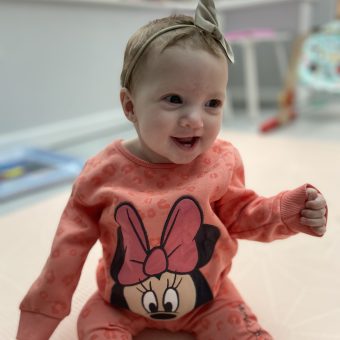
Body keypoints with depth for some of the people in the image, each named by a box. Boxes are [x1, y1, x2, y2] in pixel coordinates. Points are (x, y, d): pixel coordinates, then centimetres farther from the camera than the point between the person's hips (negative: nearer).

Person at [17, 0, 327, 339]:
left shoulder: (221, 161, -17)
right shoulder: (103, 173, -21)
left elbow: (238, 214, 0)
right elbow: (69, 249, -11)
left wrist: (286, 211, -18)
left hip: (207, 298, 0)